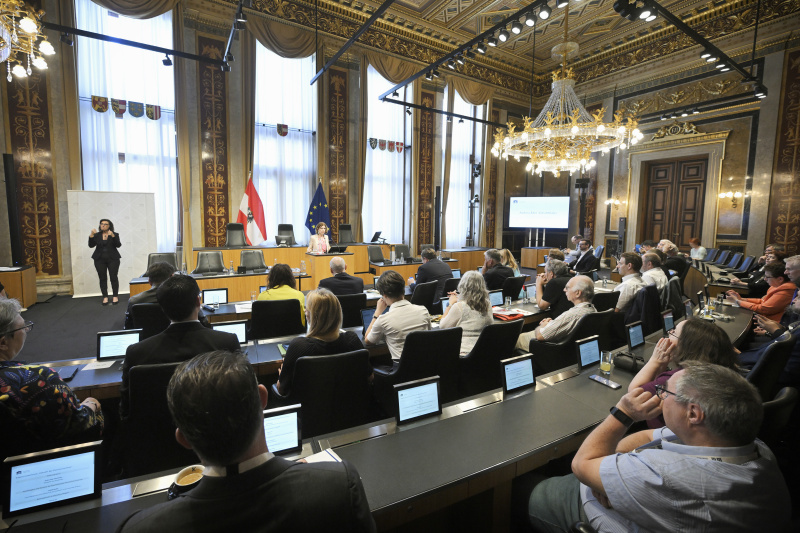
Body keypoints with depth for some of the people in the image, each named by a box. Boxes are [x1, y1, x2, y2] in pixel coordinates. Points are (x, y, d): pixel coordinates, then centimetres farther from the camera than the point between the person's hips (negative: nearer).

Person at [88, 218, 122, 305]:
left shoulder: (114, 234, 2)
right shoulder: (97, 235, 9)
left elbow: (118, 245, -11)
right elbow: (91, 245, 1)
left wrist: (112, 236, -24)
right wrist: (91, 235, -11)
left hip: (112, 259, -2)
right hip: (99, 259, 2)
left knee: (113, 277, -3)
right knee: (102, 278, 2)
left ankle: (115, 296, 3)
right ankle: (105, 297, 6)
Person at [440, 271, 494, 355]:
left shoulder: (459, 307, -18)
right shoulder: (488, 305, 0)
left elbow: (442, 326, -3)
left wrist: (451, 304, 5)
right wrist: (459, 300, 18)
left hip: (463, 353, -7)